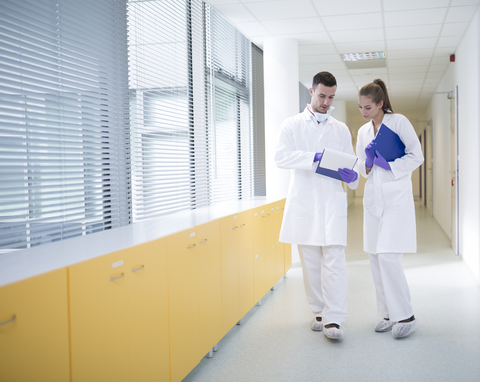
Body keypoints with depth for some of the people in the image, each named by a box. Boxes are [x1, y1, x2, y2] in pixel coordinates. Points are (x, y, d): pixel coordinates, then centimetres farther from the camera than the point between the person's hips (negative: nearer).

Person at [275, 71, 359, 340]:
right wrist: (314, 157, -20)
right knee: (311, 261, 5)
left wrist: (352, 176, -8)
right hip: (304, 201, 0)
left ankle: (334, 319, -10)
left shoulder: (341, 129, 17)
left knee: (334, 258, -10)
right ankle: (319, 312, 19)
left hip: (332, 200, 1)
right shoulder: (292, 125, 8)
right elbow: (281, 156, -7)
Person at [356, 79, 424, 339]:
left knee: (388, 256, -15)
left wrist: (388, 165, -14)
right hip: (373, 198, 6)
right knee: (376, 258, 6)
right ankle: (389, 314, 16)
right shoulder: (363, 132, 13)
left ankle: (406, 315, -2)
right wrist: (369, 160, -6)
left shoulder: (399, 122, -3)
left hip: (396, 198, -6)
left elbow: (416, 156, -4)